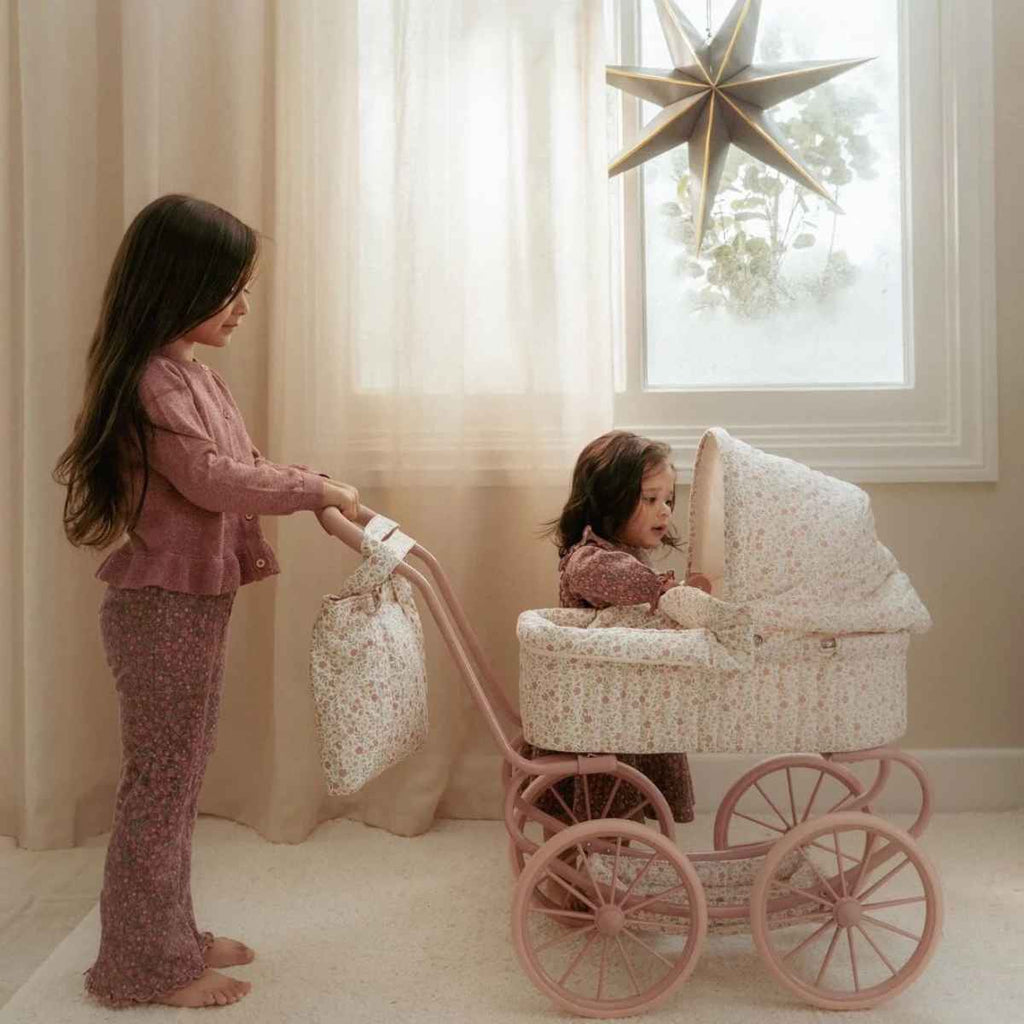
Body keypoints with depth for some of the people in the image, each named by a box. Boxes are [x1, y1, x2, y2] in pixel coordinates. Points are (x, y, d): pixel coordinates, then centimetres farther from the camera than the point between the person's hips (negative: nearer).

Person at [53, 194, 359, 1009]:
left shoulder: (190, 371, 12)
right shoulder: (152, 379, -19)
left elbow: (222, 476, 15)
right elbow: (212, 480, -26)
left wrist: (295, 482, 0)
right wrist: (318, 489, -16)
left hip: (196, 600, 10)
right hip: (163, 605, -10)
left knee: (181, 777, 17)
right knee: (161, 779, 1)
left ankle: (171, 935, 30)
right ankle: (147, 964, 15)